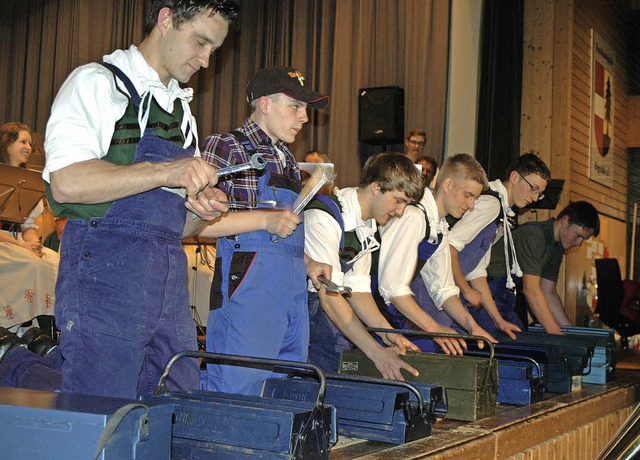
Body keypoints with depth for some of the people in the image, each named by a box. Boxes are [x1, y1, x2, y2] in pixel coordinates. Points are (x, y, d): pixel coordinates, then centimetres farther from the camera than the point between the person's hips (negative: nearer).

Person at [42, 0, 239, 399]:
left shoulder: (182, 110, 21)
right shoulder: (97, 83, 0)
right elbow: (65, 183, -16)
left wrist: (204, 210, 1)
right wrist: (167, 172, -21)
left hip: (170, 286, 7)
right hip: (105, 274, -7)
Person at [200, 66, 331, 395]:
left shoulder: (288, 161, 22)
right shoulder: (227, 146, -2)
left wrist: (308, 264, 13)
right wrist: (265, 219, -18)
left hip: (293, 291, 8)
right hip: (247, 285, -8)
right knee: (239, 394, -6)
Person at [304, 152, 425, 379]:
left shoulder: (367, 226, 6)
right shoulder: (323, 218, -23)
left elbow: (358, 289, 5)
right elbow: (329, 297, -26)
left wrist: (387, 332, -10)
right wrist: (376, 351, -29)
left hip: (314, 307, 8)